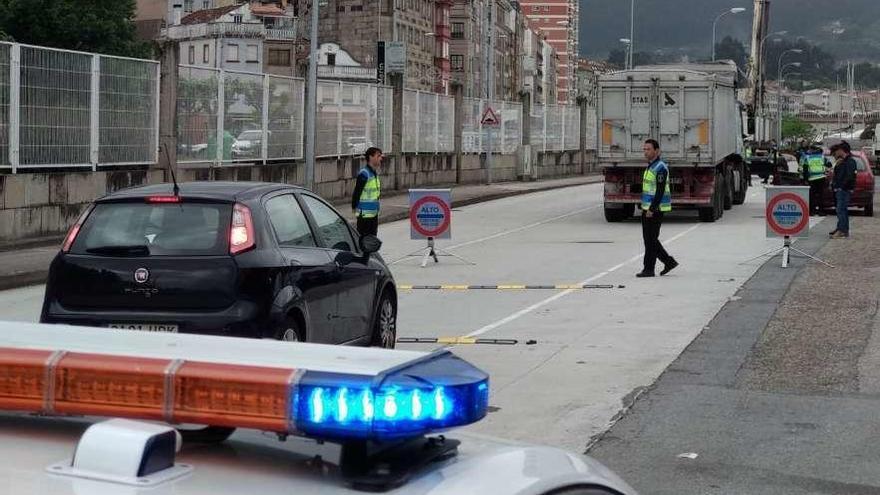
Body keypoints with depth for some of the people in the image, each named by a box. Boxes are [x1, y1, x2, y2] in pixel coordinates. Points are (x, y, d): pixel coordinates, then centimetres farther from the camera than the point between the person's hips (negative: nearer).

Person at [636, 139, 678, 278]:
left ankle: (649, 269, 2)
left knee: (651, 239, -4)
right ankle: (669, 262, 19)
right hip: (648, 208, 10)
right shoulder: (651, 167, 16)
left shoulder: (660, 168, -14)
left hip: (655, 209, -10)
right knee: (648, 239, 11)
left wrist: (652, 209, -23)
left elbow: (660, 191, -20)